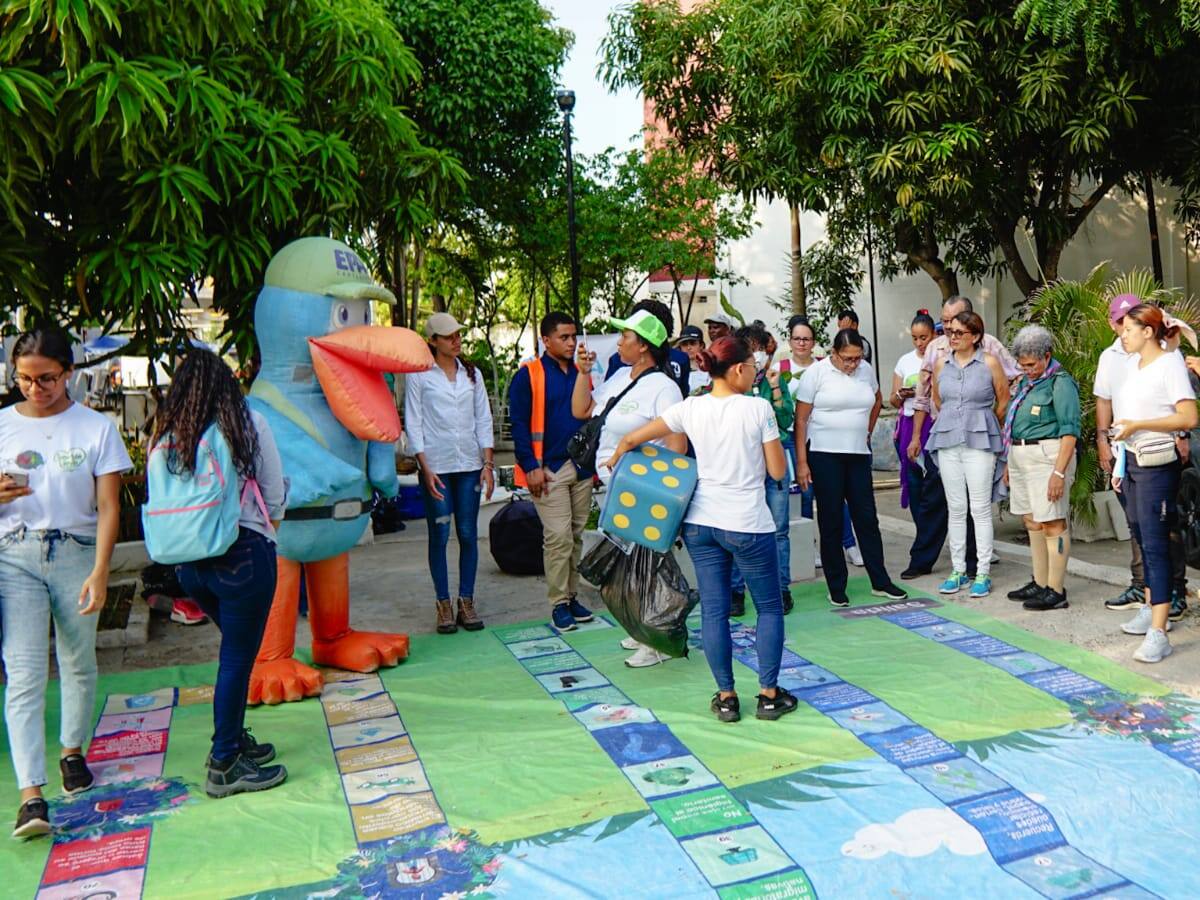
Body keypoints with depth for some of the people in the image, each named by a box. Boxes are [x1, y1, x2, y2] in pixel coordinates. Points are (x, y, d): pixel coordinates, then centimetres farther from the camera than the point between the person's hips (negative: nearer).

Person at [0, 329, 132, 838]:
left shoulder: (96, 428, -1)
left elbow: (108, 506, -4)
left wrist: (99, 573, -13)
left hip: (76, 555, 0)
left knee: (77, 664, 13)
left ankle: (72, 751, 35)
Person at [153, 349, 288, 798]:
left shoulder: (166, 433, 4)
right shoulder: (249, 423, -6)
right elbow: (276, 493, -1)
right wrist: (268, 526, 17)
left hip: (188, 559, 6)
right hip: (243, 554, -5)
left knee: (236, 651, 22)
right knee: (237, 658, 4)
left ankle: (235, 740, 33)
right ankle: (224, 767, 12)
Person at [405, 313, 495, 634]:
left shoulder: (472, 374, 11)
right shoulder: (418, 375, 0)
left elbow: (484, 420, 10)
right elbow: (413, 424, -2)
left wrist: (488, 463, 2)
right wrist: (426, 469, -9)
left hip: (469, 464, 3)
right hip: (436, 466, -3)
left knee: (468, 535, 5)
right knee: (439, 536, 2)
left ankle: (466, 602, 15)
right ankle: (444, 605, 13)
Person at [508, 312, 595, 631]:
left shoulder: (582, 373, 11)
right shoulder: (528, 375, -5)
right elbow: (519, 423, -7)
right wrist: (530, 467, -13)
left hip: (582, 467, 5)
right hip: (548, 469, -5)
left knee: (576, 536, 11)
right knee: (558, 536, -6)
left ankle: (572, 596, 22)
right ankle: (559, 603, 4)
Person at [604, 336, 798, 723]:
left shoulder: (690, 408, 0)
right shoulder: (758, 408, -10)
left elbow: (632, 438, 4)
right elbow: (778, 471, -6)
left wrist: (614, 461, 24)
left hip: (701, 521, 4)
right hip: (747, 524, -3)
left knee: (713, 610, 9)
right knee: (769, 607, 13)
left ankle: (726, 697, 16)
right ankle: (769, 694, 17)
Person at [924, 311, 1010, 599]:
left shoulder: (989, 363, -2)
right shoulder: (941, 365, 8)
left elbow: (1003, 400, 7)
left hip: (979, 442, -3)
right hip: (947, 442, 3)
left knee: (980, 509, -3)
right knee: (955, 508, 7)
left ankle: (983, 573, 5)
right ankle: (957, 570, 15)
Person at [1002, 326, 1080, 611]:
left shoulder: (1060, 383, -10)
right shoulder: (1026, 382, 16)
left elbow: (1069, 431, -16)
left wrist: (1059, 472, -22)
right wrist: (1010, 464, 21)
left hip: (1047, 456, -9)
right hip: (1021, 458, 9)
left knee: (1052, 524, -6)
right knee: (1032, 523, 12)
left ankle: (1056, 591, -1)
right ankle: (1040, 584, 20)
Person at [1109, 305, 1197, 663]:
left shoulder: (1170, 363, -9)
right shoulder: (1134, 368, 14)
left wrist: (1138, 425, -20)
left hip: (1158, 466, -8)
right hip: (1132, 462, 8)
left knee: (1155, 545, -10)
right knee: (1142, 540, 16)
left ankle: (1158, 635, -9)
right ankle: (1150, 609, 30)